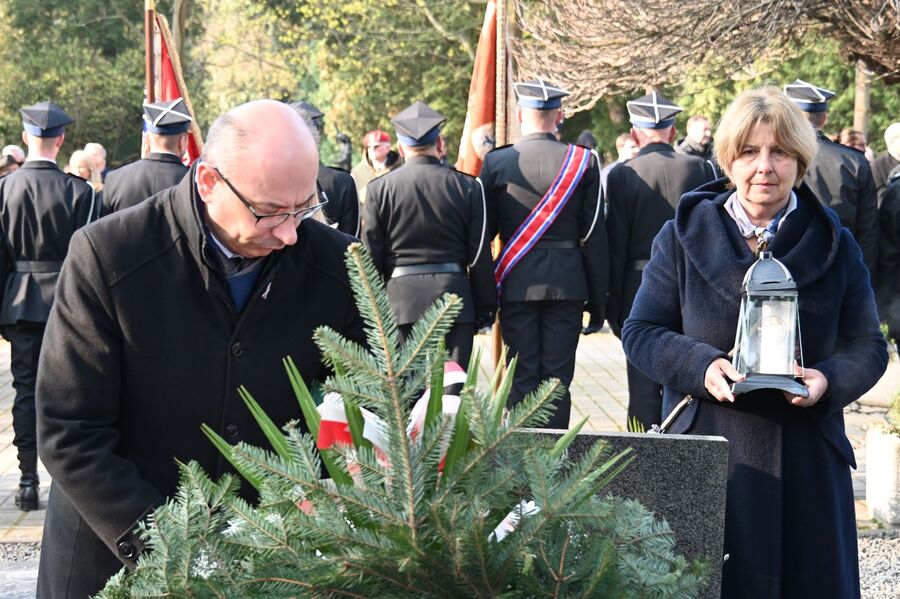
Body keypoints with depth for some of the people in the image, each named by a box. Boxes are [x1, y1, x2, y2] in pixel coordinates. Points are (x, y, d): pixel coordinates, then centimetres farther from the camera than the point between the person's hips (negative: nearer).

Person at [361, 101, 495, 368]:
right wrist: (485, 310, 11)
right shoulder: (467, 187, 1)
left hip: (400, 302, 0)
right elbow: (481, 257, 3)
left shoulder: (379, 188, 0)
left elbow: (370, 256, 2)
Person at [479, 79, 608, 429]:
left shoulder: (496, 162, -2)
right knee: (558, 378, 6)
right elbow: (595, 236, -1)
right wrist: (598, 299, 6)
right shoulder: (583, 161, -2)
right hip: (567, 283, 0)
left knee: (522, 377, 6)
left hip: (517, 283, 0)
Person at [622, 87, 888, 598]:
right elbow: (641, 332, 3)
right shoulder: (685, 235, 4)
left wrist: (830, 379, -16)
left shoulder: (833, 244, 7)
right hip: (705, 450, -1)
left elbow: (869, 345, 6)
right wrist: (702, 366, -16)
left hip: (806, 460, 1)